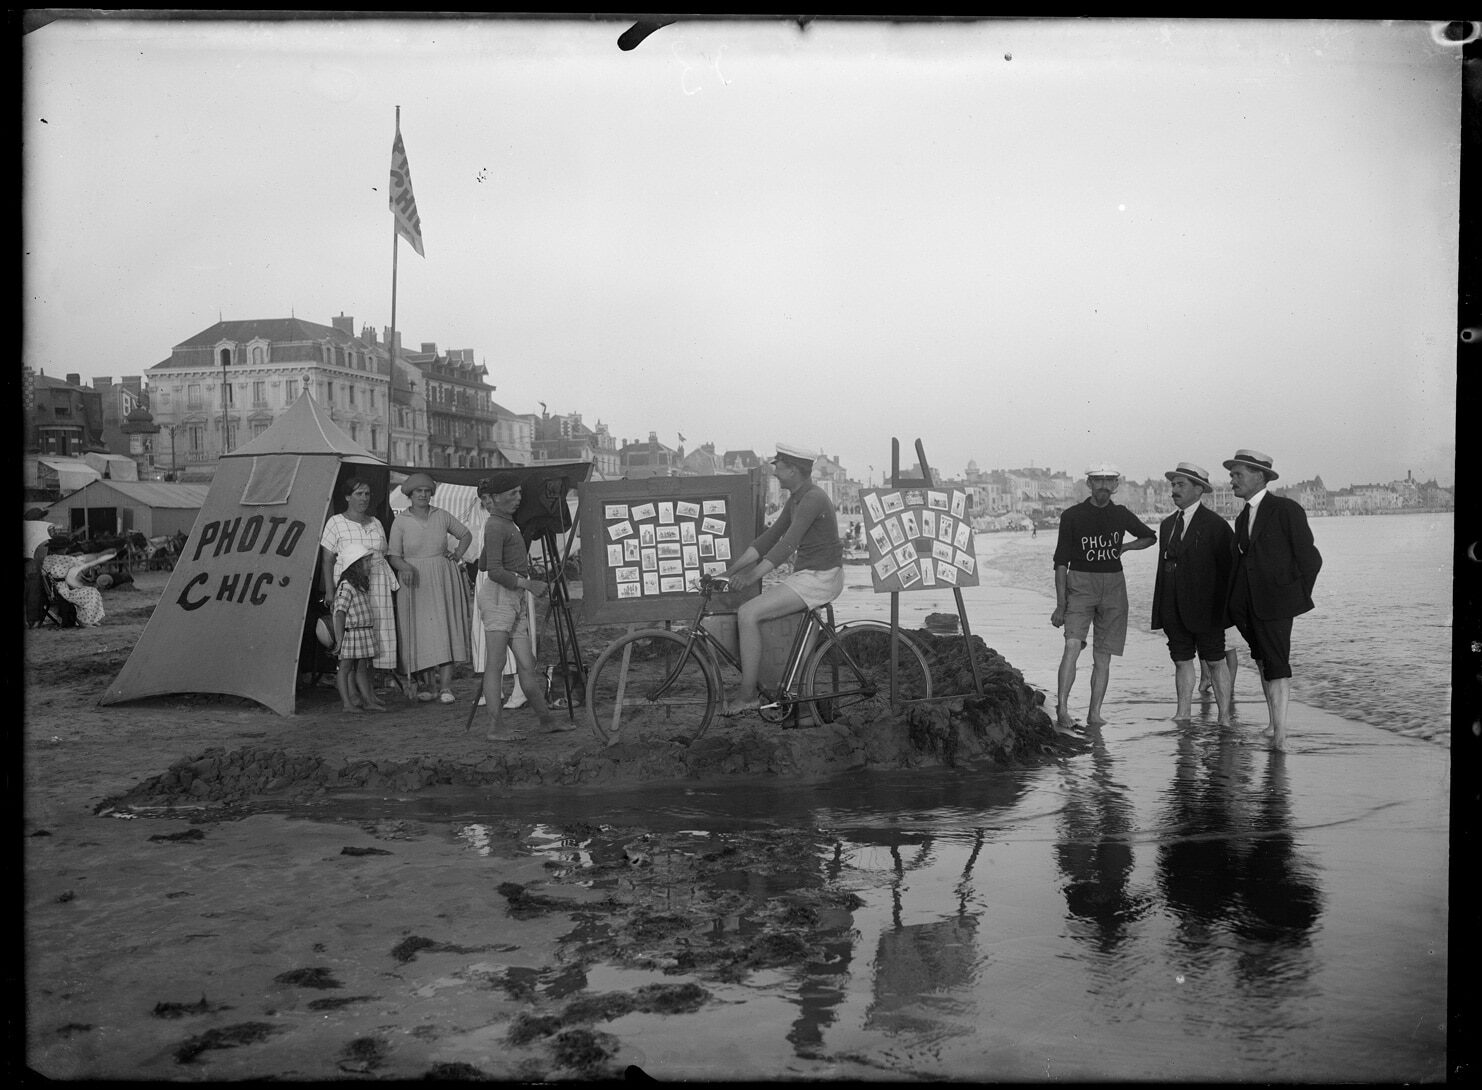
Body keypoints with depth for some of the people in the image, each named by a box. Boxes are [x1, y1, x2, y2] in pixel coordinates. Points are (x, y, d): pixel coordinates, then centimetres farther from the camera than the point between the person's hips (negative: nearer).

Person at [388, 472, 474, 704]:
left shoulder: (441, 516, 5)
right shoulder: (400, 522, -1)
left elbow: (466, 534, 18)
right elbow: (393, 556, -3)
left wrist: (457, 555, 4)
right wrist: (405, 567, -22)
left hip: (443, 580, 1)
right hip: (415, 581, -1)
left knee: (445, 630, -7)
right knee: (419, 633, 0)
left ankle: (445, 687, -9)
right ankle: (423, 685, 12)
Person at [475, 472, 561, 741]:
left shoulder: (507, 524, 22)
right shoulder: (495, 526, -8)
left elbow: (482, 565, 28)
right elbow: (494, 571, -17)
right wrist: (528, 584, -16)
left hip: (515, 599, 9)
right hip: (498, 597, -9)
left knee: (526, 663, 10)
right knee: (495, 663, -9)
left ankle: (546, 719, 14)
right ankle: (495, 728, -10)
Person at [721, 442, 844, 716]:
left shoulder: (813, 499, -17)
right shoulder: (796, 500, 14)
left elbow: (787, 543, -25)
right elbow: (770, 536, 14)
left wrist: (754, 574, -28)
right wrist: (732, 569, 9)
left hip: (820, 579, -10)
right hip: (806, 575, 10)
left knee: (747, 614, -18)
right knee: (746, 609, 10)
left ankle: (748, 695, -10)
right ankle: (763, 683, 16)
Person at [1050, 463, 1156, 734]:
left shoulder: (1120, 515, 7)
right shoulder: (1072, 515, -2)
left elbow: (1150, 537, 26)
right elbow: (1061, 561, -1)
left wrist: (1125, 546, 7)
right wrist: (1060, 604, -7)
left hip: (1113, 585, 3)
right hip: (1080, 583, -3)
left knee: (1103, 655, 3)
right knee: (1072, 645, -21)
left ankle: (1094, 713, 9)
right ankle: (1062, 710, -24)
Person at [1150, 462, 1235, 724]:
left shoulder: (1215, 525, -5)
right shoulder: (1167, 524, 15)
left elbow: (1231, 566, -6)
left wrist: (1226, 607, -9)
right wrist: (1159, 609, 12)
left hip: (1204, 606, -6)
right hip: (1173, 609, 6)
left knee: (1215, 662, 1)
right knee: (1181, 661, 10)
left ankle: (1224, 718, 7)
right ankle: (1183, 714, 16)